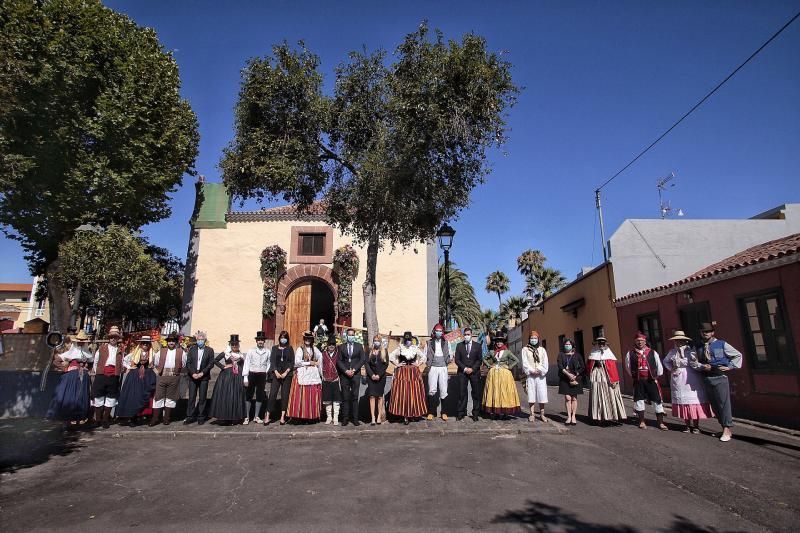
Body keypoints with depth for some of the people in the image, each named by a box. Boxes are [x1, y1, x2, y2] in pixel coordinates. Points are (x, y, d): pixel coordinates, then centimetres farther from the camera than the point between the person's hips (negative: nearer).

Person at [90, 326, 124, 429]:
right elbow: (96, 361, 11)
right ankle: (98, 420, 17)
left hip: (114, 376, 1)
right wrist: (96, 372, 6)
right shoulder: (102, 347, 9)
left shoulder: (120, 350, 12)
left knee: (110, 398, 4)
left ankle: (105, 420, 15)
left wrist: (119, 373, 4)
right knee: (99, 397, 5)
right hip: (101, 375, -1)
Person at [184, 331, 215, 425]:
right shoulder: (192, 349, 7)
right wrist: (192, 373, -9)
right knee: (191, 397, 2)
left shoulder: (209, 350, 2)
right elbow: (188, 362, 3)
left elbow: (211, 364, -2)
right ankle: (190, 416, 11)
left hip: (204, 377, -1)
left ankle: (201, 417, 10)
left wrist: (202, 373, -11)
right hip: (192, 376, 1)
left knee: (202, 398, 2)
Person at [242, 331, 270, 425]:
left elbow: (268, 364, 5)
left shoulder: (267, 352, 2)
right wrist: (245, 378, -6)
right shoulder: (251, 351, -1)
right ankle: (247, 417, 13)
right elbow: (246, 364, -2)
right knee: (249, 396, 2)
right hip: (252, 375, -1)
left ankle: (256, 417, 21)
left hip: (262, 375, 2)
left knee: (260, 396, 8)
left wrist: (267, 374, 0)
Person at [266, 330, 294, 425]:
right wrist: (276, 372, -9)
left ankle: (282, 417, 4)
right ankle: (267, 416, -4)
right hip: (276, 374, 0)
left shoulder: (290, 349, 9)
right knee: (272, 394, -7)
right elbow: (272, 361, 4)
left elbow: (292, 362, 3)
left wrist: (286, 372, -8)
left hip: (287, 375, 0)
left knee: (285, 395, 0)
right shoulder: (274, 348, 11)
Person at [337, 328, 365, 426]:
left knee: (355, 397, -1)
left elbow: (362, 360, 3)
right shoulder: (341, 347, 10)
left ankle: (355, 418, 2)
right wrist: (346, 371, -9)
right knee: (345, 397, 0)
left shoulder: (359, 346, 10)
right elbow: (339, 361, 4)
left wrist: (354, 370, -8)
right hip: (344, 374, 0)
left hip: (356, 374, 0)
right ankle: (345, 418, 4)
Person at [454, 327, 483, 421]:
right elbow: (457, 360, 4)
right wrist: (464, 368, -9)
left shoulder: (477, 345, 6)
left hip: (474, 372, 0)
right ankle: (461, 413, 4)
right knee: (462, 393, -2)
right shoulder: (459, 345, 7)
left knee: (476, 393, 1)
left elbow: (480, 359, 3)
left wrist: (472, 369, -9)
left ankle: (475, 413, 10)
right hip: (462, 372, 0)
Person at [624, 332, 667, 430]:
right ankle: (641, 422, 20)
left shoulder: (653, 353, 1)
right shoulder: (630, 354, 0)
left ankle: (661, 423, 13)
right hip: (638, 381, 0)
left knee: (657, 400, 2)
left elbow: (659, 367, 9)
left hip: (651, 380, 0)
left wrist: (656, 377, 12)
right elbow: (628, 367, 10)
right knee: (639, 400, 6)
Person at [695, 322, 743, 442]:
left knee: (724, 403, -6)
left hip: (720, 376, -5)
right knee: (714, 405, 10)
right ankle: (725, 428, 22)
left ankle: (727, 430, 1)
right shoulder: (700, 348, 9)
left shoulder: (722, 344, -1)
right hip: (707, 378, 5)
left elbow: (738, 355, 6)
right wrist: (702, 367, -8)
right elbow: (696, 362, 12)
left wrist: (729, 366, -2)